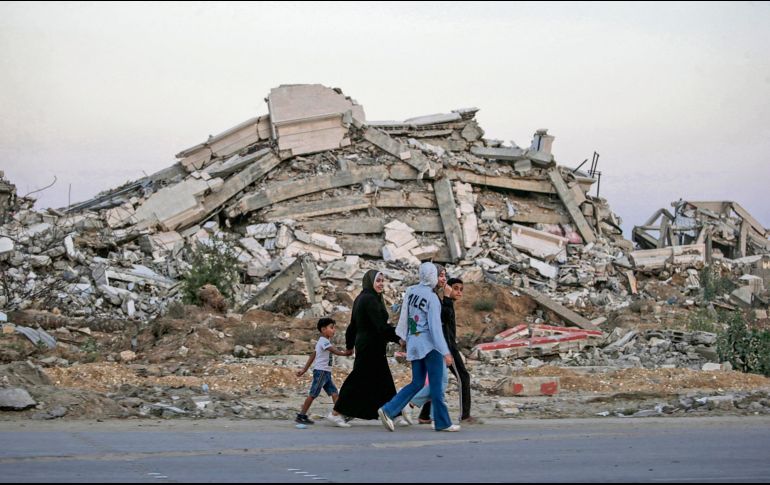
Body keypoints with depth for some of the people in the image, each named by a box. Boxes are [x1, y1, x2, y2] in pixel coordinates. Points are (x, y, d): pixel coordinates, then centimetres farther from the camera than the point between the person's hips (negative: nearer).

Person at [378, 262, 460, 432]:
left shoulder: (410, 291, 5)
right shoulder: (432, 297, -14)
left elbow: (404, 314, 13)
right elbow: (435, 326, -18)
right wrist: (445, 352, -18)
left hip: (414, 342, 7)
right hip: (430, 344, -7)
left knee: (417, 383, 11)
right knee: (436, 384, 2)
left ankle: (388, 410, -3)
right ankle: (443, 423, 7)